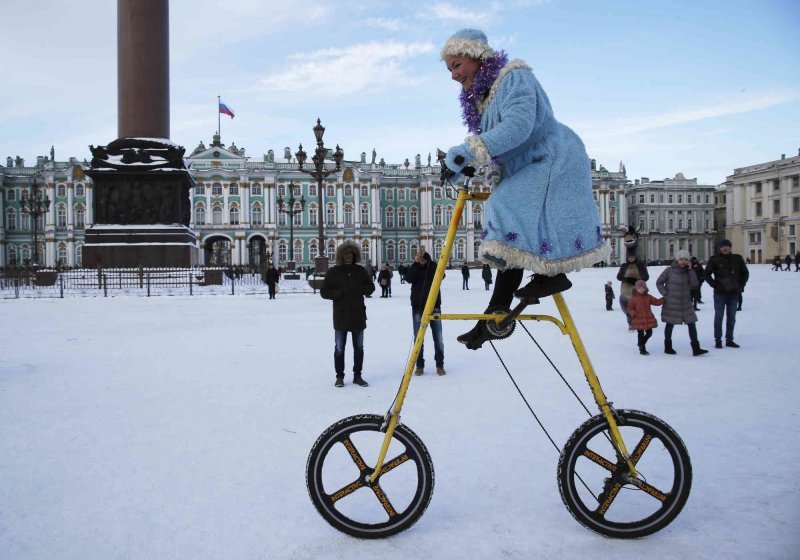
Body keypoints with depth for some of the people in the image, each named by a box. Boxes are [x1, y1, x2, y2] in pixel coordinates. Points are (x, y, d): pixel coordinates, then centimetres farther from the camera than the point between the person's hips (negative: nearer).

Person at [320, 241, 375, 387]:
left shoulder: (360, 270, 7)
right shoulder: (333, 271, 0)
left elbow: (371, 287, 12)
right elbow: (324, 291, -1)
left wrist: (360, 289, -8)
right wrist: (340, 293, -15)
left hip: (358, 316, 3)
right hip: (341, 316, -3)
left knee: (359, 348, 9)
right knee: (339, 348, 2)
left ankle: (357, 376, 21)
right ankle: (339, 376, 14)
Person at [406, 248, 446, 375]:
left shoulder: (433, 266, 2)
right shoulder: (413, 268, 6)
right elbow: (409, 278, -12)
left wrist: (425, 258, -24)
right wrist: (416, 263, -20)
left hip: (434, 305, -1)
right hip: (418, 306, 1)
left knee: (438, 337, 2)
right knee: (418, 337, 3)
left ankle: (440, 365, 12)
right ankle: (419, 365, 12)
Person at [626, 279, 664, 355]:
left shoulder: (648, 297, 6)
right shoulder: (634, 298, -5)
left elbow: (656, 302, 8)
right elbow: (630, 308, -3)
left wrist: (664, 299, -6)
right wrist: (634, 314, -19)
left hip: (648, 319, 5)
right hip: (639, 320, -4)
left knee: (649, 333, 11)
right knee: (641, 334, 1)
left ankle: (641, 343, 34)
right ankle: (642, 349, 11)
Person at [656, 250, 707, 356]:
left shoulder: (688, 271, 3)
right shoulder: (669, 270, -8)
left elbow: (694, 285, -7)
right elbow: (659, 282, -2)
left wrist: (690, 270, -10)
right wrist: (665, 294, -9)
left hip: (686, 304, 3)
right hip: (671, 303, -3)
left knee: (692, 324, -4)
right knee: (670, 324, 9)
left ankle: (696, 348, -3)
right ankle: (668, 347, 23)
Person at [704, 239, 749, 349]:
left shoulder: (737, 259, 4)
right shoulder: (715, 259, -4)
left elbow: (745, 273, 14)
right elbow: (707, 274, 1)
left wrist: (741, 285, 2)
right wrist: (715, 285, -10)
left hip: (734, 293, 3)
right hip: (720, 293, -3)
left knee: (731, 318, 10)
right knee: (719, 317, 1)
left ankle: (729, 340, 19)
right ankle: (718, 340, 8)